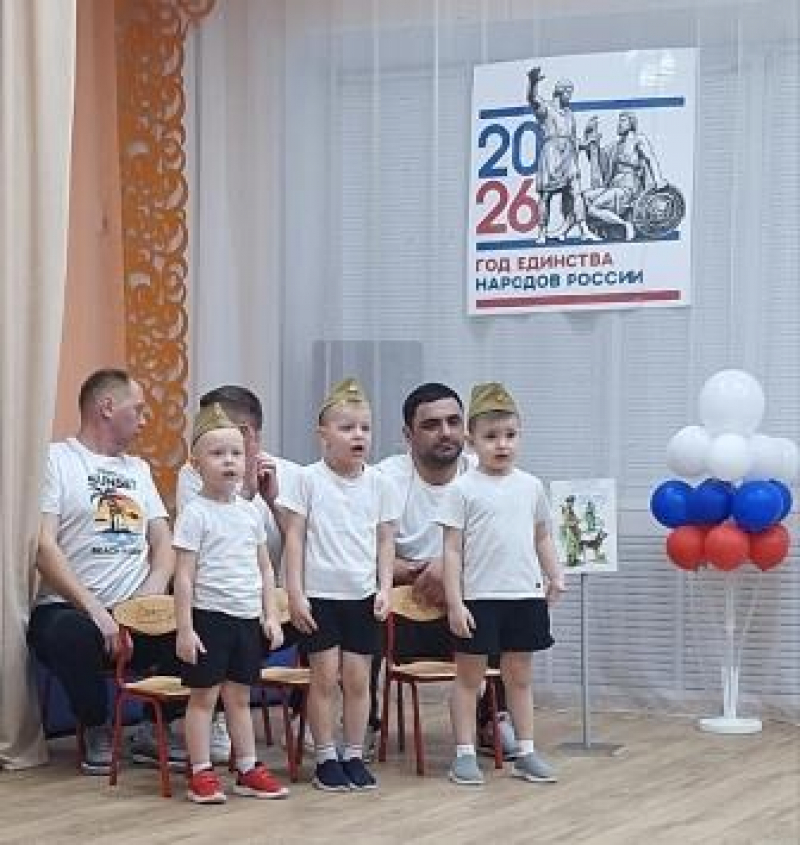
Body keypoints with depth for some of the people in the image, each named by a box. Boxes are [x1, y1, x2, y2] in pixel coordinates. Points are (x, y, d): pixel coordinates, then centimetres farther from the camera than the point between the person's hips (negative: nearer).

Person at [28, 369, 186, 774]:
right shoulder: (56, 459, 2)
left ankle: (155, 730, 2)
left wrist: (153, 590, -7)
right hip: (70, 609, -5)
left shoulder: (138, 469, 23)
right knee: (69, 635, -39)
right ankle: (97, 732, -7)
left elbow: (162, 542, 15)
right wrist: (93, 608, -20)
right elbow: (43, 546, -9)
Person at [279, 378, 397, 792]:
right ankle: (326, 758, 9)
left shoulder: (378, 483, 4)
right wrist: (295, 593, -9)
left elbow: (385, 540, 9)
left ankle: (354, 755, 15)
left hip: (362, 595, 3)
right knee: (325, 677, -1)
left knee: (358, 678, 5)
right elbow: (294, 538, -4)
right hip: (320, 593, -3)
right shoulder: (309, 479, -5)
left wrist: (384, 588, -1)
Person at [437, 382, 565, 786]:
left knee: (520, 677, 11)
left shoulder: (530, 486, 7)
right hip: (479, 598, -4)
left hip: (525, 595, 4)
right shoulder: (462, 489, -5)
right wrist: (454, 602, -11)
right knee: (469, 676, 4)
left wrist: (555, 576, 5)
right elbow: (452, 549, -7)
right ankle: (465, 754, 10)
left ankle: (525, 752, 18)